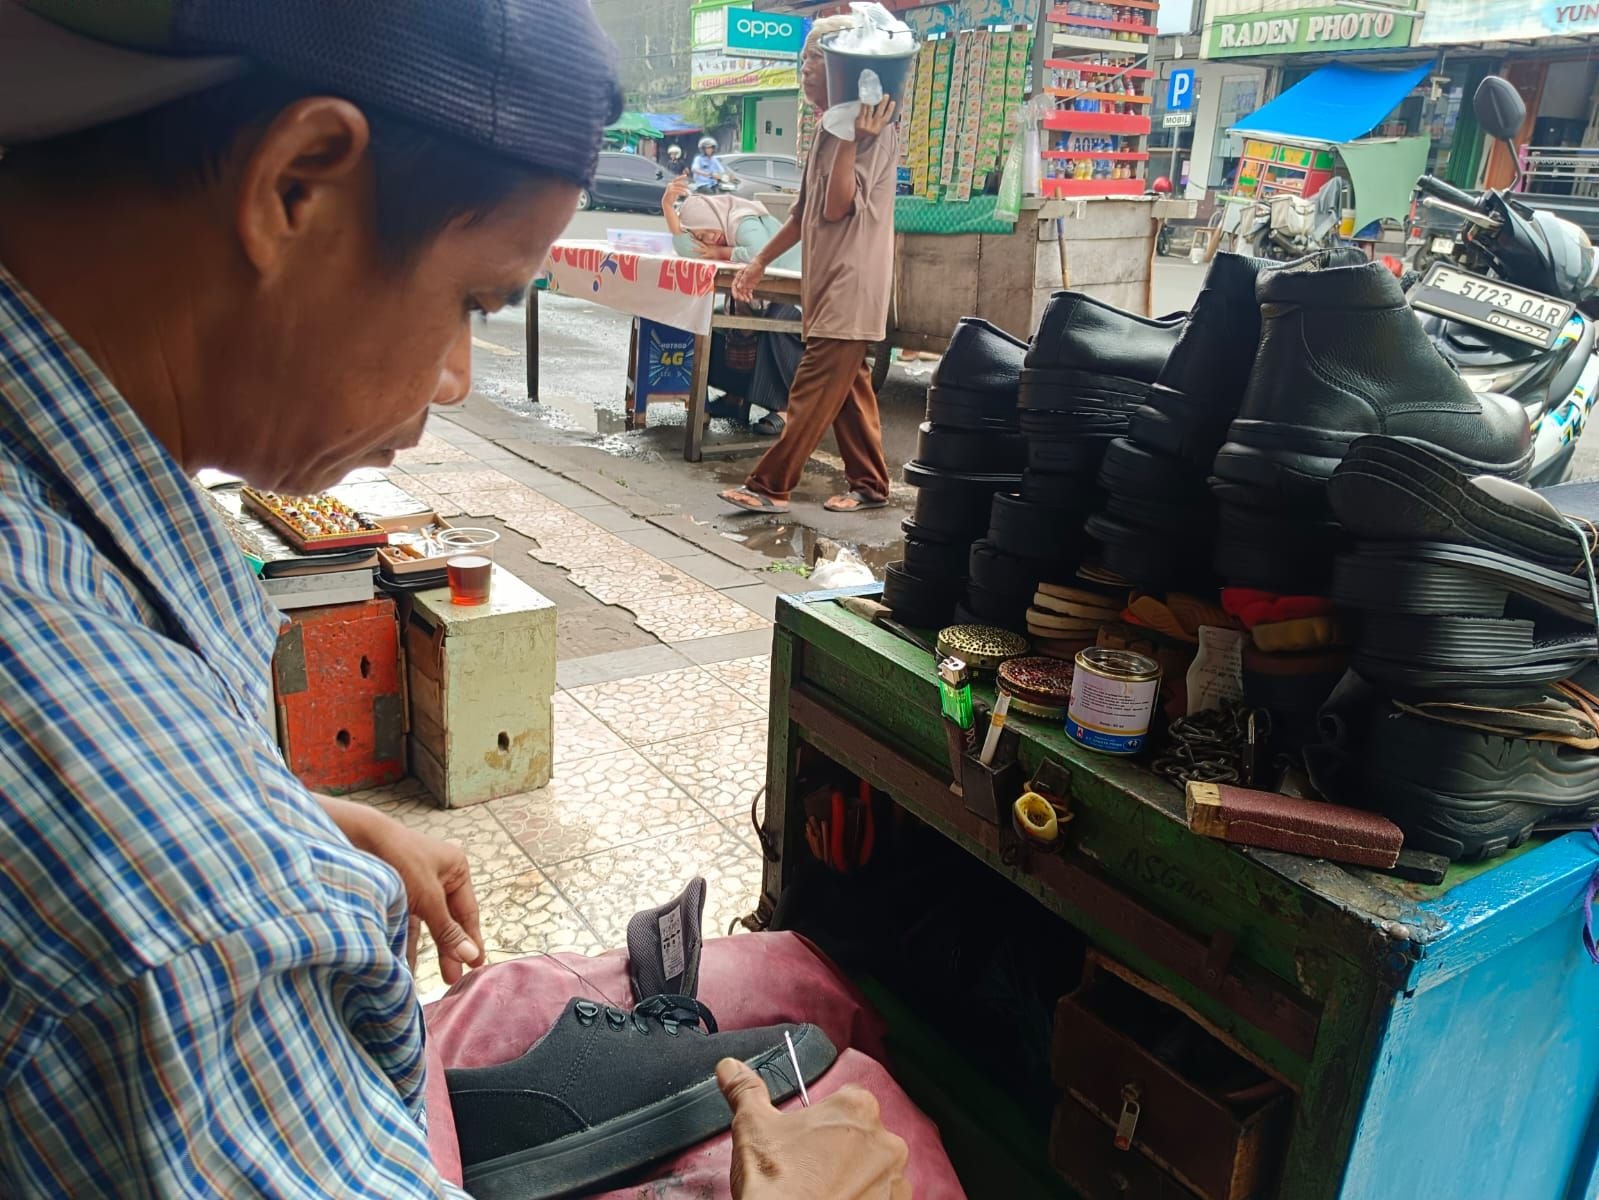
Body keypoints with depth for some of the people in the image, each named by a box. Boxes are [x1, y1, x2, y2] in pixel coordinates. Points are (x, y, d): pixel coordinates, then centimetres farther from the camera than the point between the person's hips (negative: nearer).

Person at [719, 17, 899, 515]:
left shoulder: (873, 128, -12)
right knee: (847, 387, 11)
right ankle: (870, 485, 18)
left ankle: (769, 486, -4)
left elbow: (838, 207, -20)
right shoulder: (830, 129, 16)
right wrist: (760, 262, 18)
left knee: (813, 390, -7)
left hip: (850, 283, -9)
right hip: (828, 280, 9)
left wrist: (852, 138, -26)